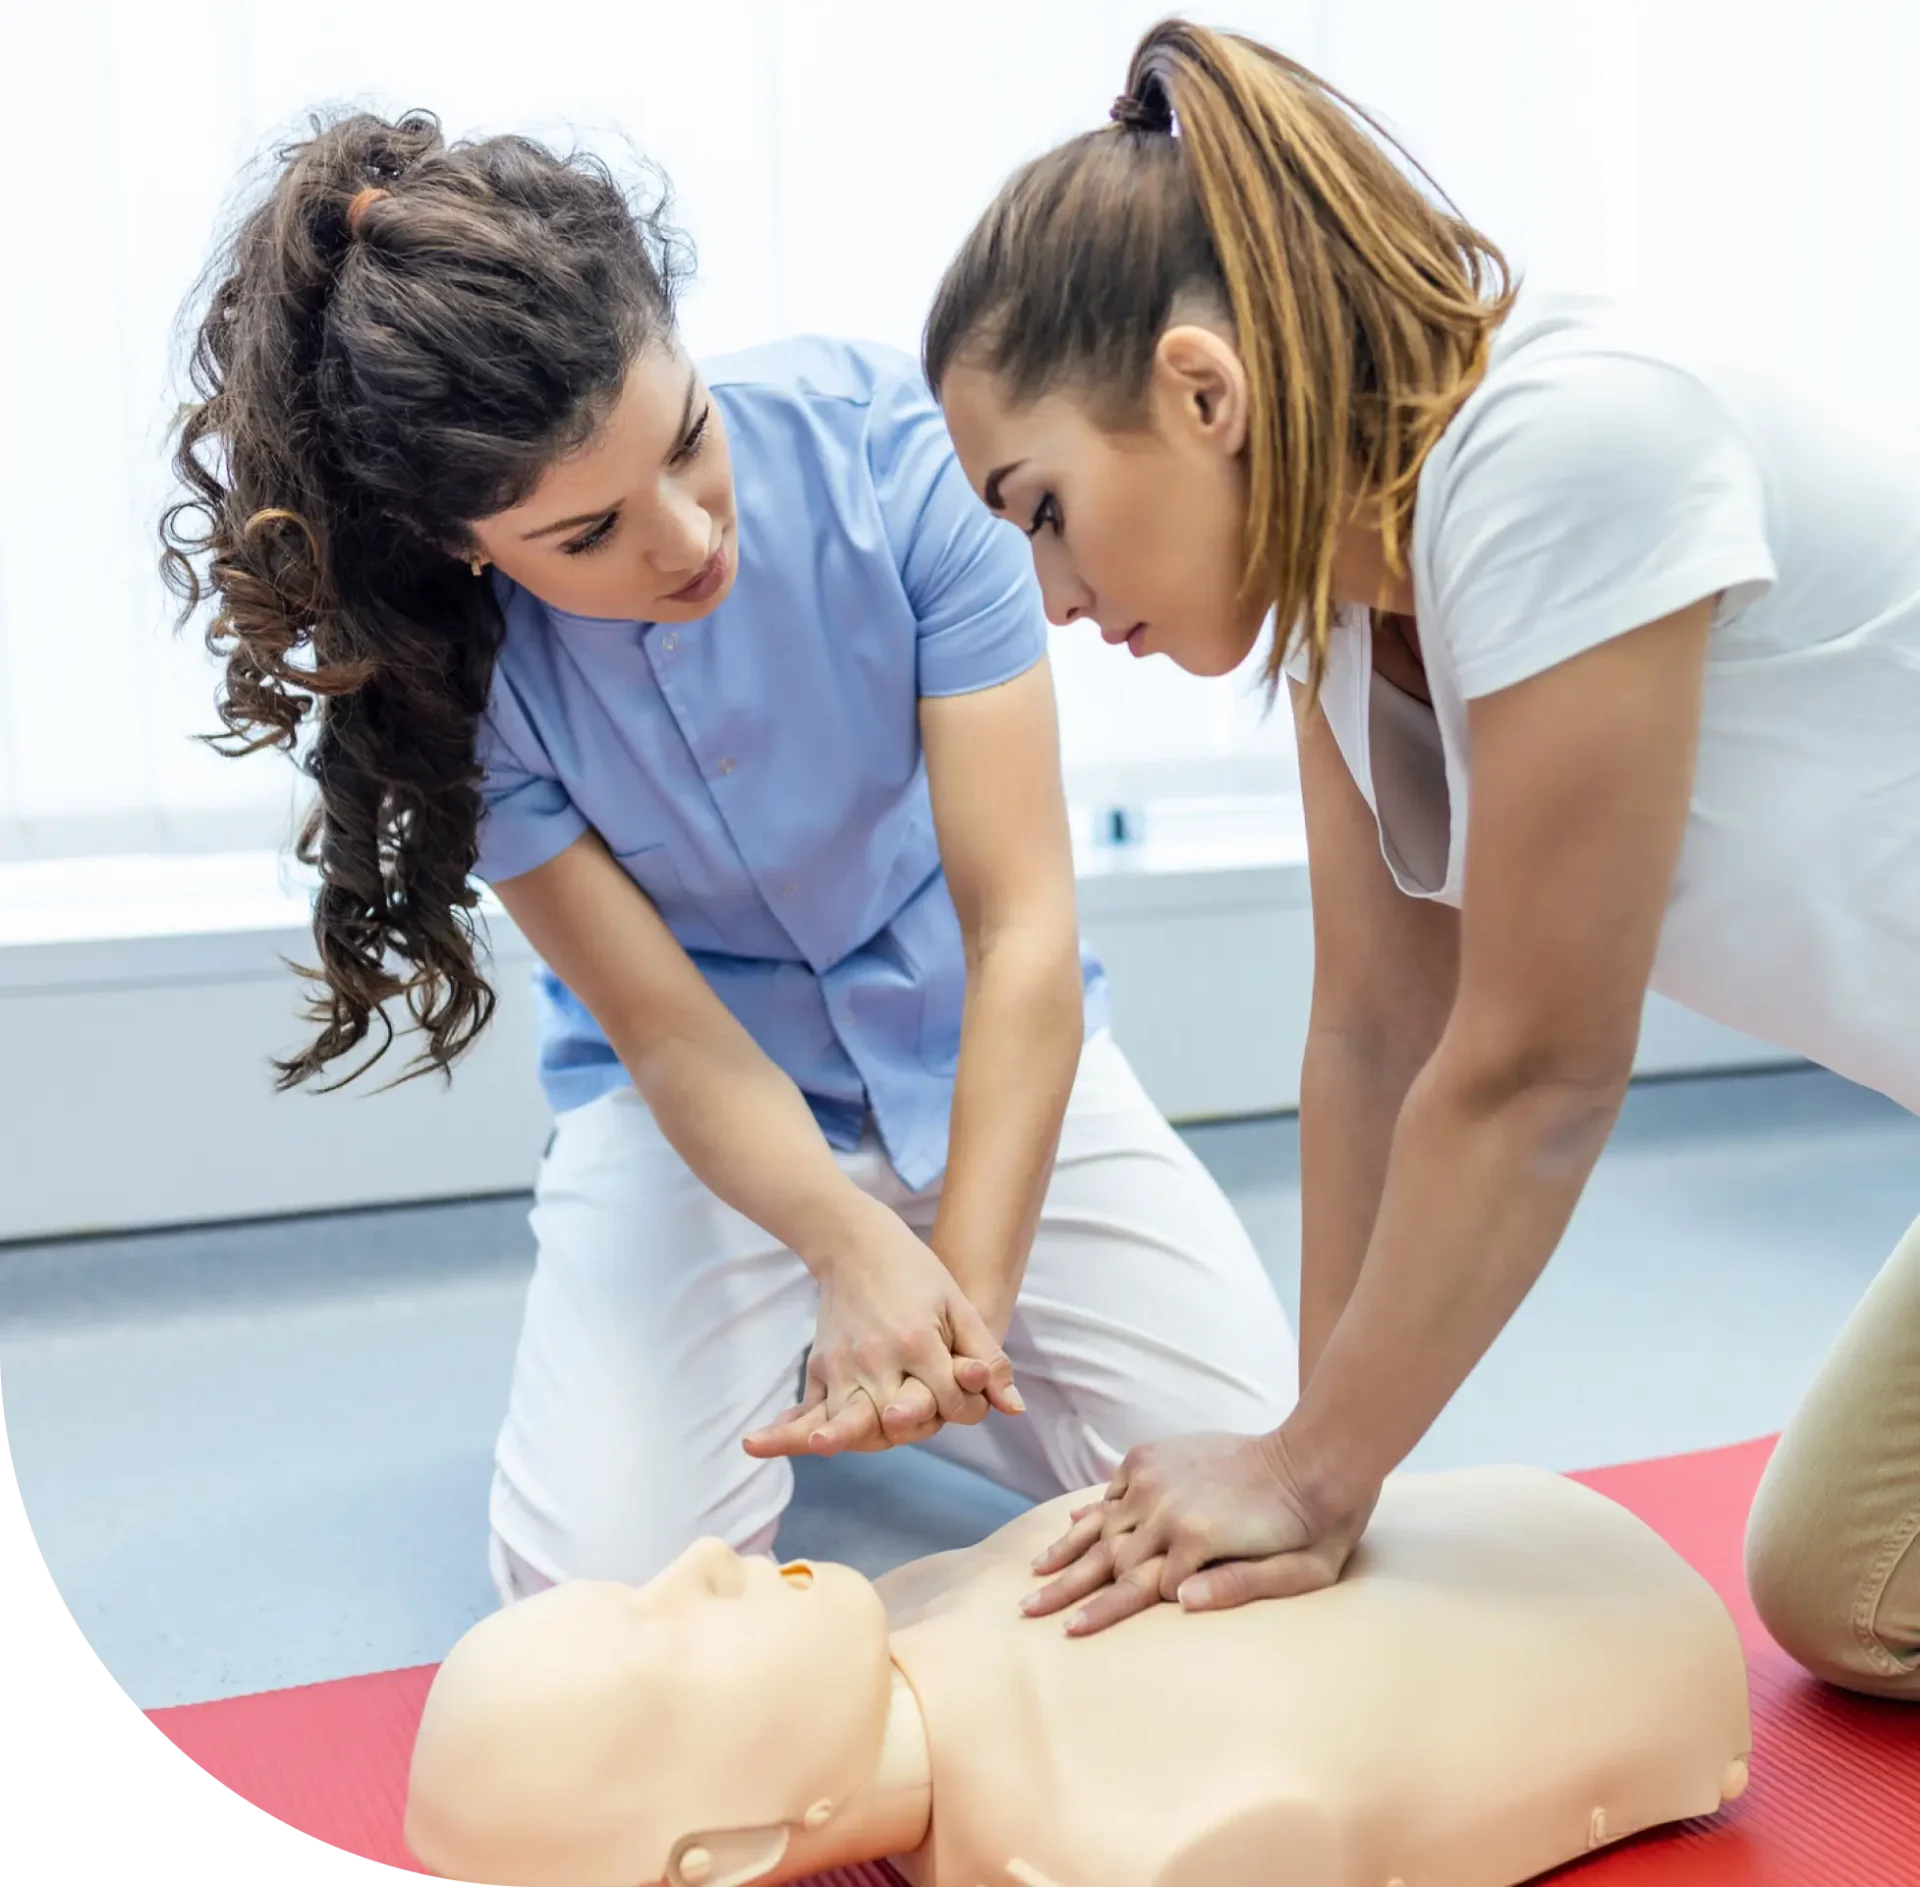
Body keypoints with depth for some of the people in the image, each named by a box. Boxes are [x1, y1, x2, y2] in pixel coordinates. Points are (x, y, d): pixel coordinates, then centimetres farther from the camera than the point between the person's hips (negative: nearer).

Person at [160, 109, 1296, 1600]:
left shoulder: (882, 442, -24)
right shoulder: (438, 663, -21)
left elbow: (1025, 927, -23)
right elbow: (669, 1034, -18)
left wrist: (965, 1297, -31)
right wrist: (850, 1245, -39)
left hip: (985, 1049, 1)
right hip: (705, 1097, 0)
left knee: (1248, 1454, -11)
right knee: (604, 1585, -17)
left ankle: (844, 1355, 15)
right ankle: (776, 1347, 16)